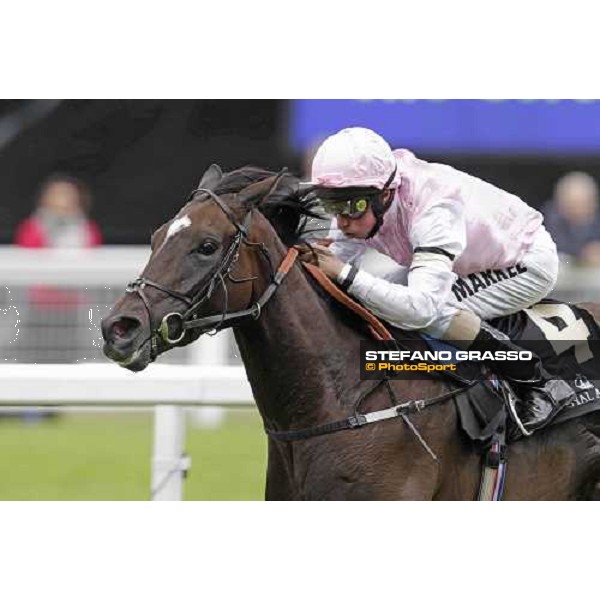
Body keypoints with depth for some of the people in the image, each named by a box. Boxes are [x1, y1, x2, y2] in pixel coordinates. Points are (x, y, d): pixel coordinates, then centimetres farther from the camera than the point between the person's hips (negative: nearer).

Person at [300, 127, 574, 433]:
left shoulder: (434, 210, -41)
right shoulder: (360, 208, -18)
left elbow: (422, 307, -51)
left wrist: (346, 275, -55)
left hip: (529, 260, -9)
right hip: (470, 263, 9)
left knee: (433, 311, -31)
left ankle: (538, 384, -17)